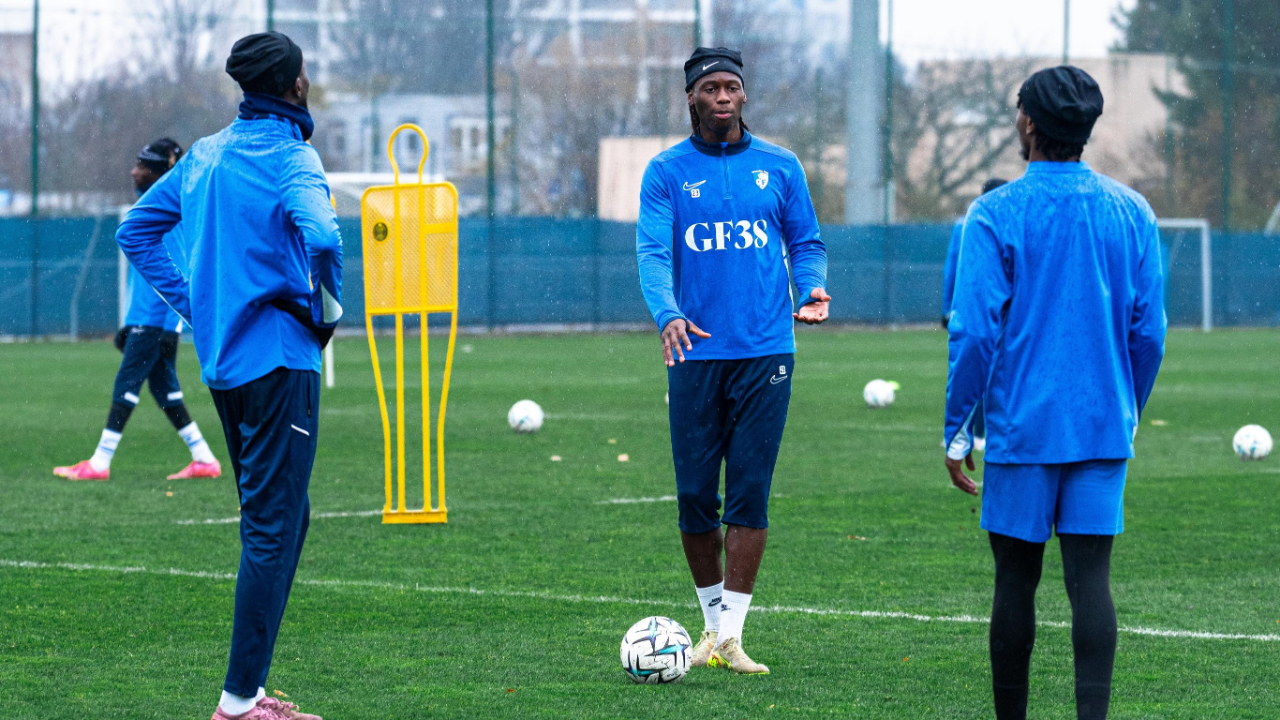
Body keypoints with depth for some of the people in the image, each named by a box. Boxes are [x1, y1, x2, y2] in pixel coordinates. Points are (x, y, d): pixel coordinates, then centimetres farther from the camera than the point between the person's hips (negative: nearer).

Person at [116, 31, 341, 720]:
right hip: (279, 361, -8)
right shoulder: (291, 159, -13)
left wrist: (194, 303, 15)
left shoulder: (204, 155, 11)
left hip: (220, 360, 8)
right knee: (274, 529, -5)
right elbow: (321, 237, -31)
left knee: (276, 519, 18)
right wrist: (327, 308, -13)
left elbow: (135, 231, 18)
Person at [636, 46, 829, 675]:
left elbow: (805, 242, 14)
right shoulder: (667, 172, 4)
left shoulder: (778, 168, 8)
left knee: (749, 493, -6)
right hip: (696, 353, 0)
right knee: (695, 495, 2)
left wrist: (813, 289, -8)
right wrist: (667, 314, -25)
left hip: (766, 350, 0)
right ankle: (712, 622, 19)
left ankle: (731, 633, -4)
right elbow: (653, 252, -6)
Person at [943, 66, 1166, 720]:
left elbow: (974, 331, -10)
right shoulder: (1131, 212, 5)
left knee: (1016, 580, 8)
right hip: (1104, 431, 3)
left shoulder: (996, 214, -7)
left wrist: (957, 430, -3)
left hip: (1022, 428, -3)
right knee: (1090, 580, -1)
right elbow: (1149, 332, 7)